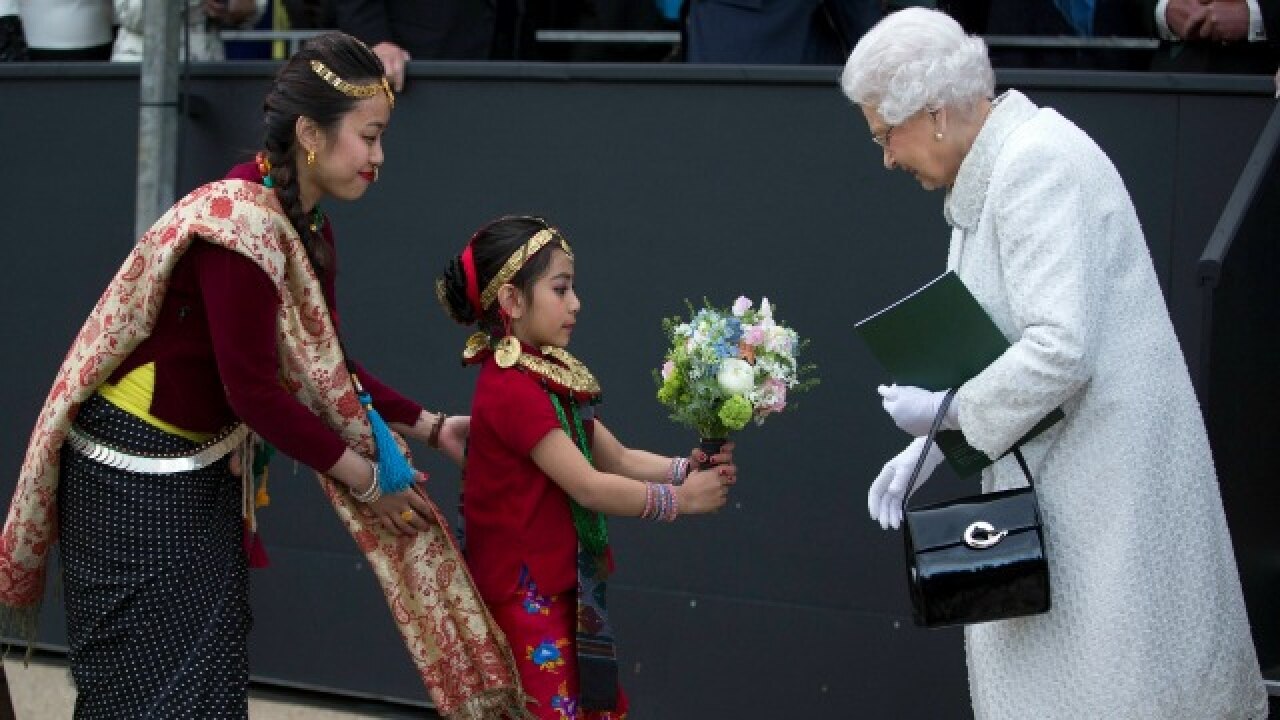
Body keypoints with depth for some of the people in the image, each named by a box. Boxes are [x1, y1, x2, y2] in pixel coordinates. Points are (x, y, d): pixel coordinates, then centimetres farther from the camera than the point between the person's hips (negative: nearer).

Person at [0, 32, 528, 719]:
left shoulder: (307, 229, 3)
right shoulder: (238, 224, -26)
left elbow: (325, 369, 11)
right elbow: (253, 392, -26)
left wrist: (431, 426, 5)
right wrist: (364, 478, -17)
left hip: (206, 469, 9)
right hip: (132, 474, -9)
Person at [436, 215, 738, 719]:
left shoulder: (550, 374, 10)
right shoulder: (513, 389, -22)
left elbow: (617, 459, 9)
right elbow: (589, 487, -23)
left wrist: (685, 468, -8)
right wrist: (681, 498, -15)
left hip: (561, 585, 10)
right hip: (526, 595, -10)